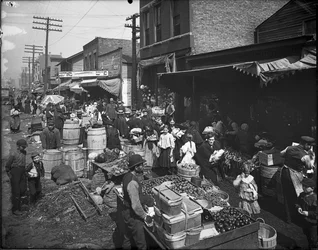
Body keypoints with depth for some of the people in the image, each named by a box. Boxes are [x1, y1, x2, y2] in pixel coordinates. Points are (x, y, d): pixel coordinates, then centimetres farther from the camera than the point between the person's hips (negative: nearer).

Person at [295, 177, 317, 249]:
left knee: (313, 238, 8)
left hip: (313, 222, -7)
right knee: (307, 236, 28)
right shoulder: (302, 195, -5)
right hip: (304, 220, 7)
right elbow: (298, 202, 12)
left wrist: (308, 213, -27)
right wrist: (298, 207, -7)